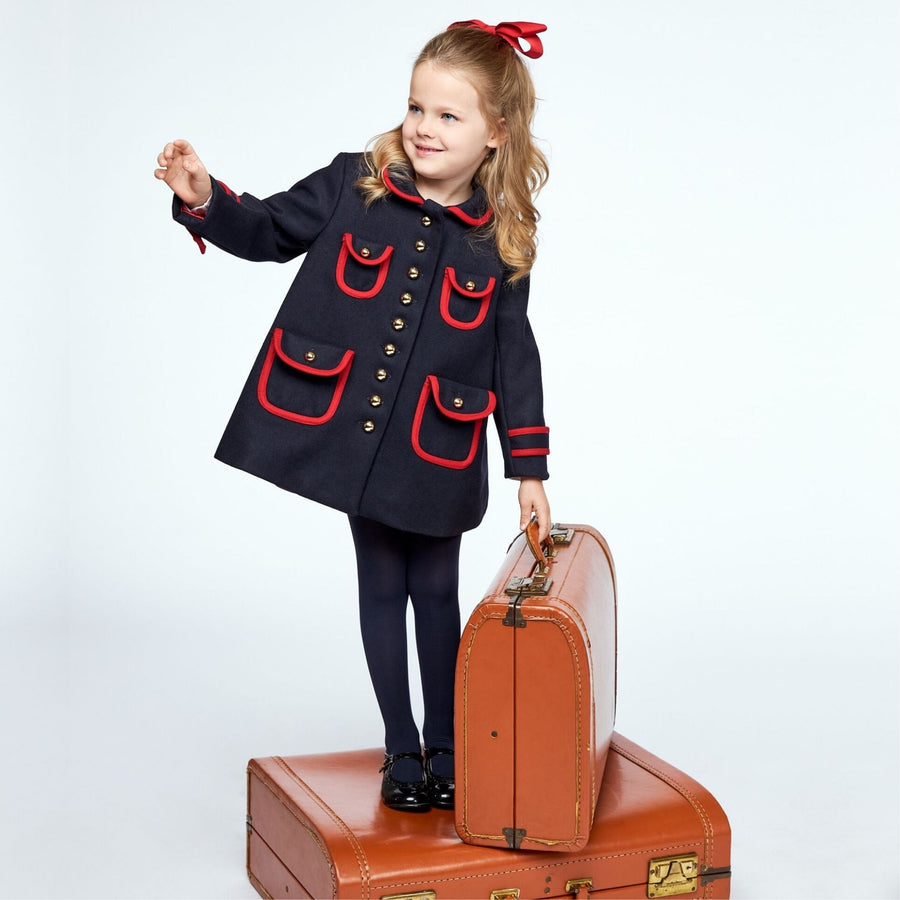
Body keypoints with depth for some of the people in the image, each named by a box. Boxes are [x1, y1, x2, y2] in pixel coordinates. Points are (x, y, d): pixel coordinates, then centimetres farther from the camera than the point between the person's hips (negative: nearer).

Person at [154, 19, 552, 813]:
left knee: (435, 591, 10)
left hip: (437, 449, -1)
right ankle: (401, 749, 27)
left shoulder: (503, 240, -3)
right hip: (347, 429, 1)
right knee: (382, 588, 11)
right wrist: (205, 201, -12)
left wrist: (529, 468, 2)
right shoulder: (353, 186, -3)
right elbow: (271, 231, 8)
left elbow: (514, 357, 2)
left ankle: (445, 746, 29)